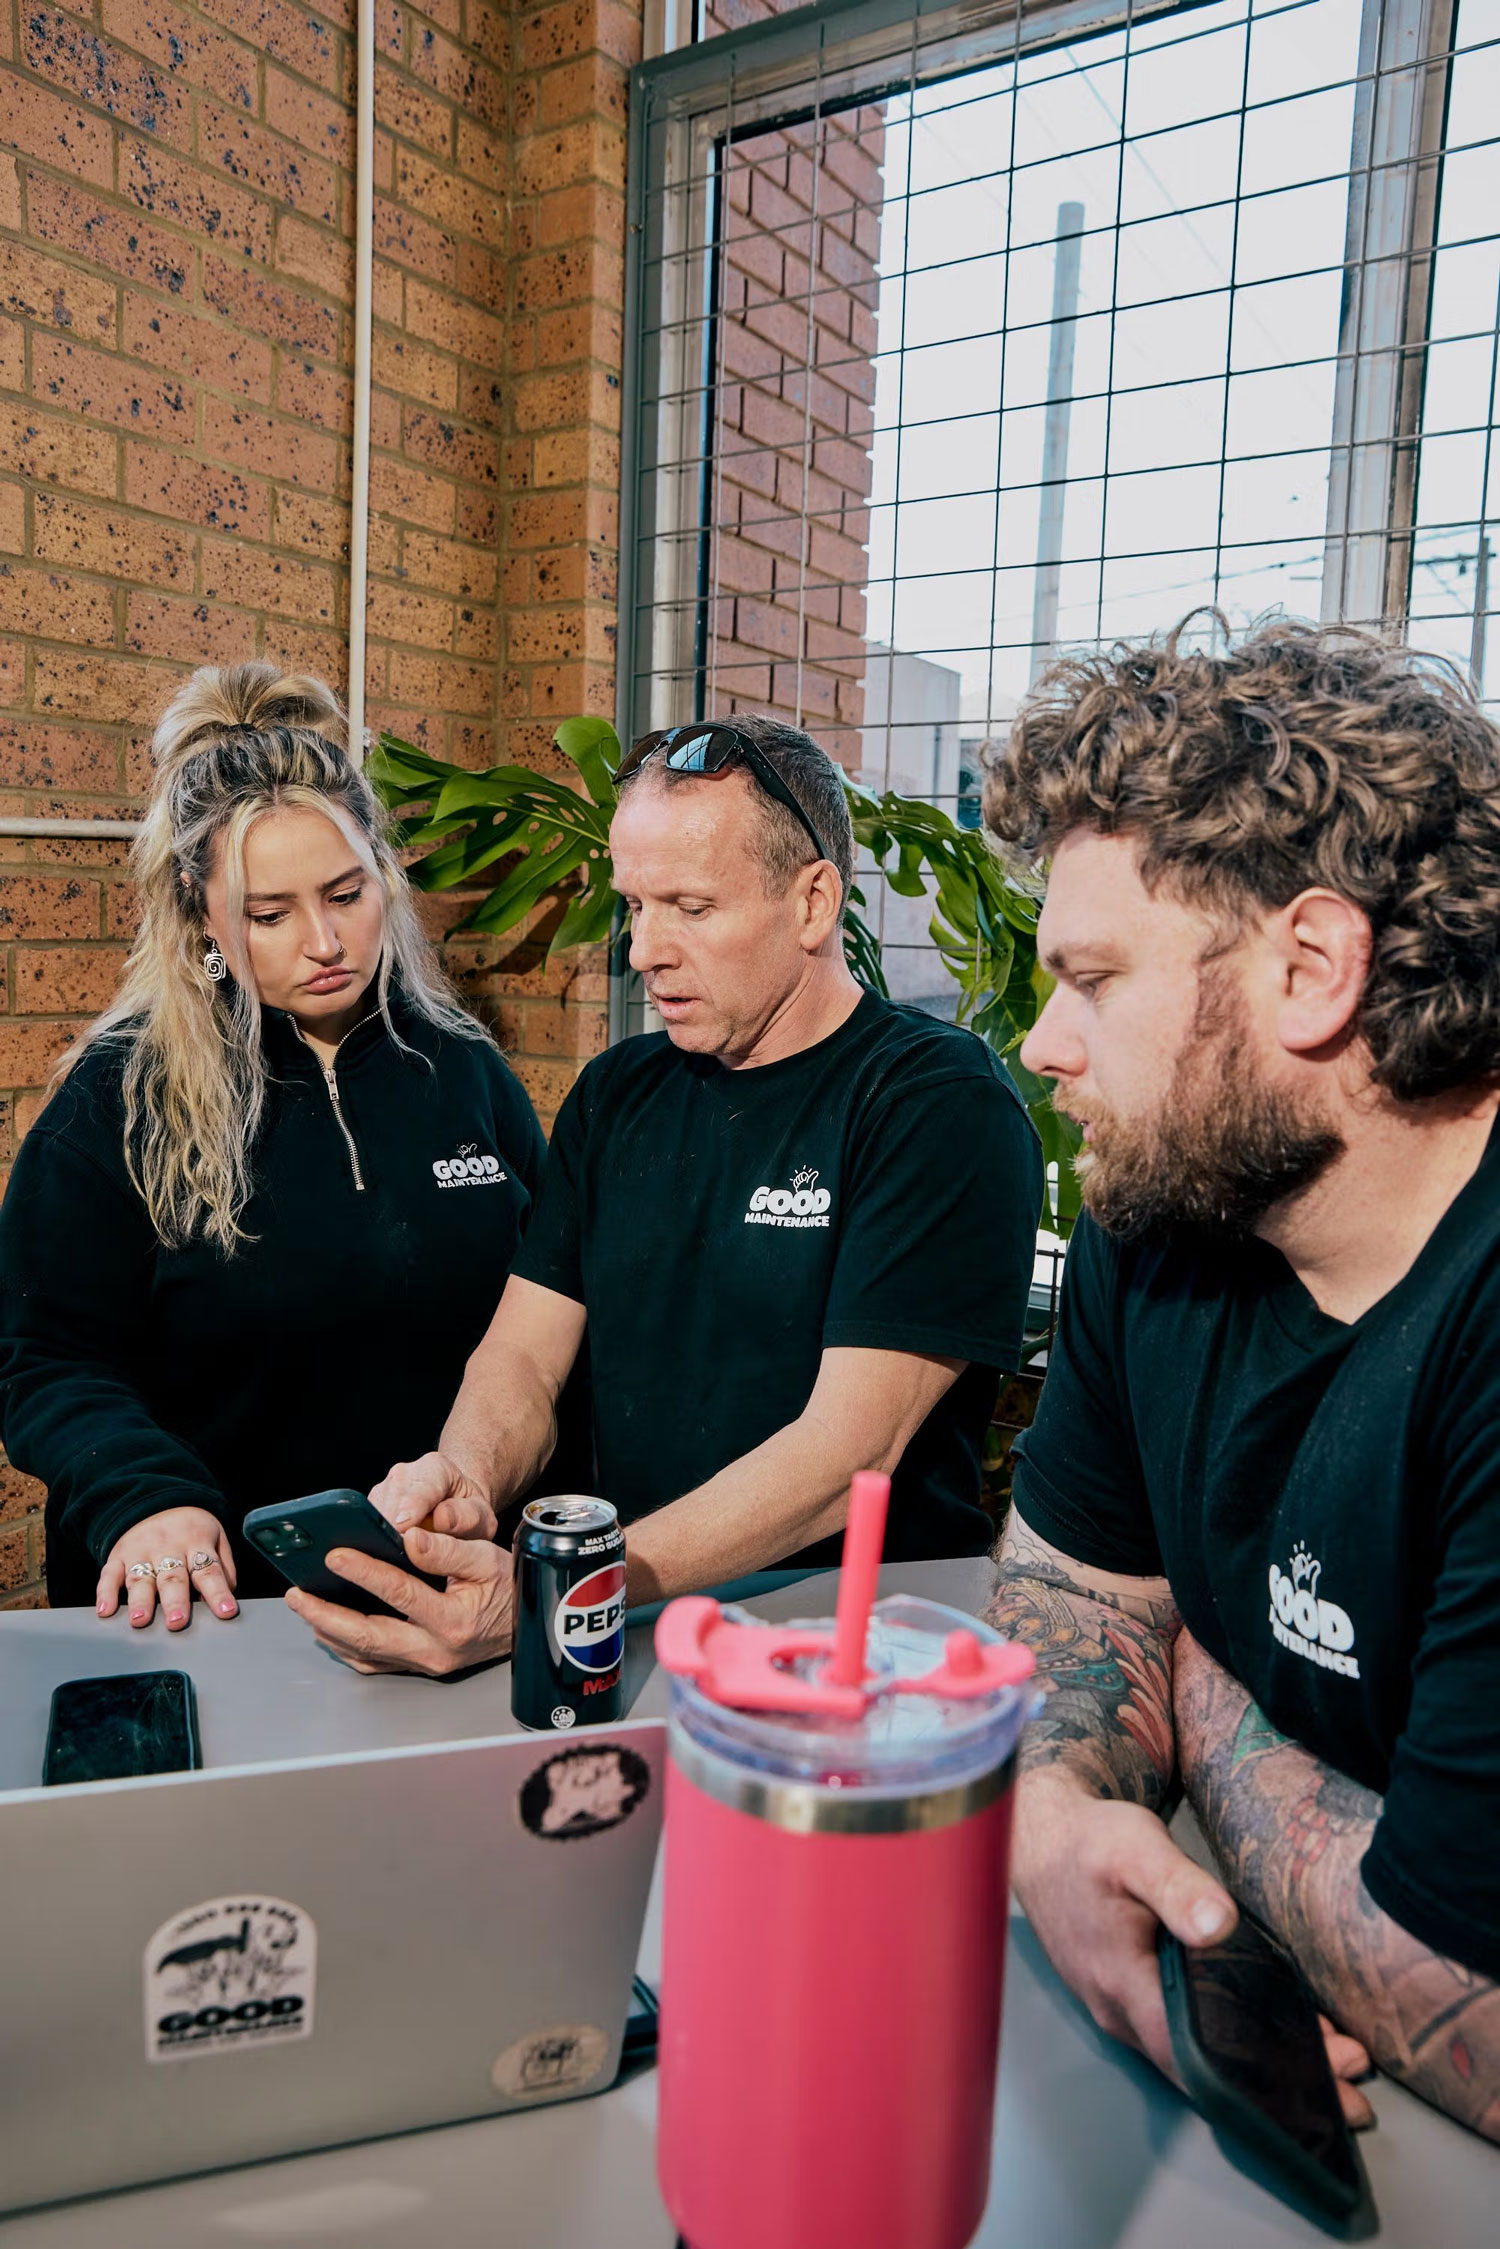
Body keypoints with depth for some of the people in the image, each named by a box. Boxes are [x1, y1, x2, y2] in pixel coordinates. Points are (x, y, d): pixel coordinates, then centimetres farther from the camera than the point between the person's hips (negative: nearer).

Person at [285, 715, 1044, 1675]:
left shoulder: (944, 1103, -10)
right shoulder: (616, 1094, 11)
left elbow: (850, 1451, -19)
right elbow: (523, 1356, 7)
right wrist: (465, 1478, -17)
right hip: (635, 1627, 5)